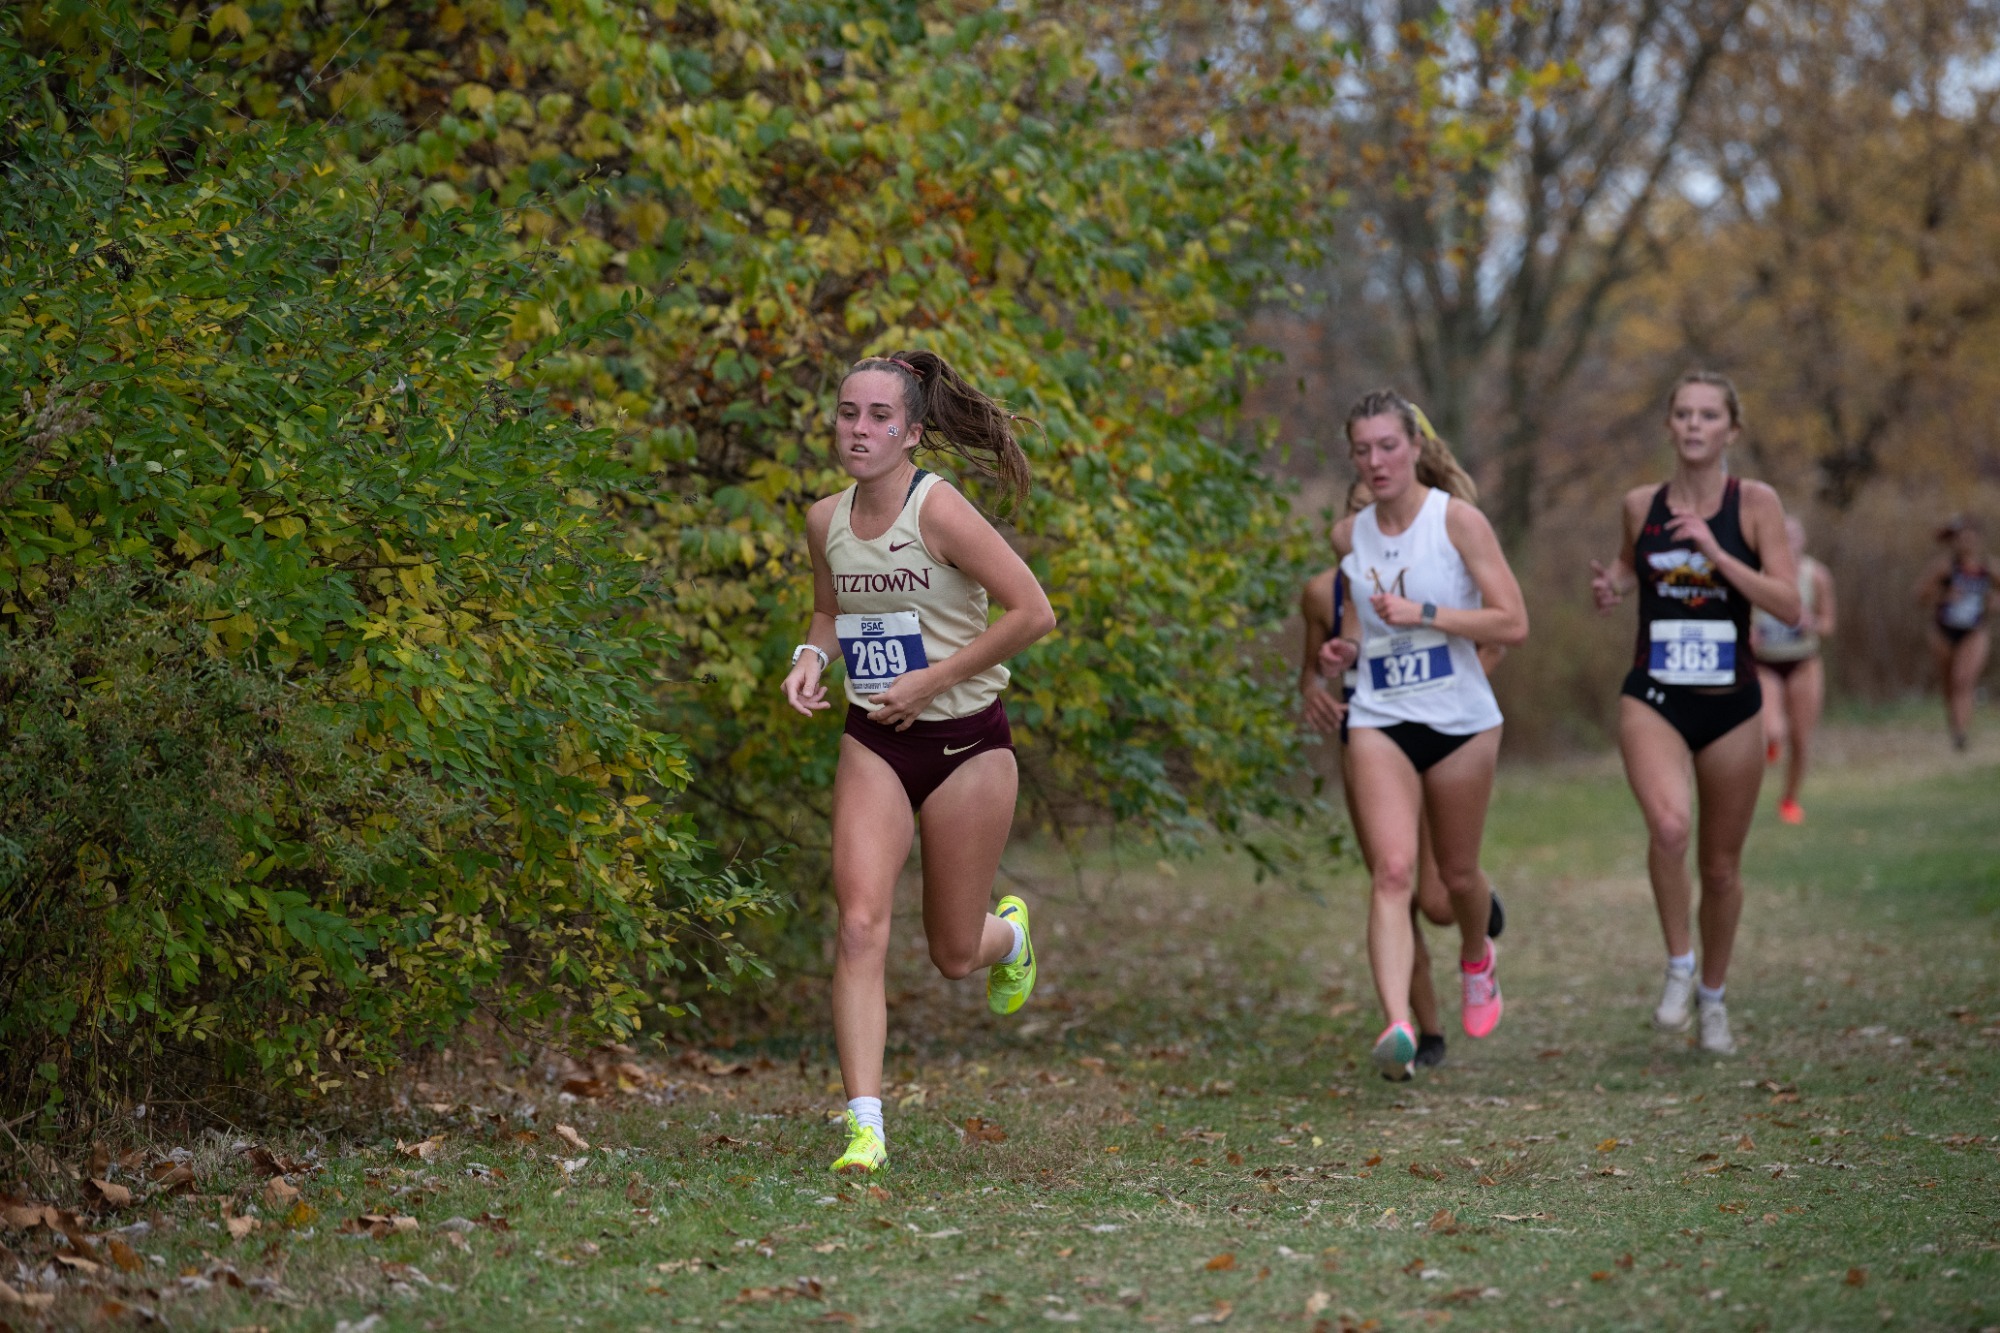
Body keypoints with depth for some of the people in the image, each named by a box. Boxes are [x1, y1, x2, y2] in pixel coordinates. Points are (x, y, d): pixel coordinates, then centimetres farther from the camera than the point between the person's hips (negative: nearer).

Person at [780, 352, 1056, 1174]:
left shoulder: (939, 510, -17)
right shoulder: (825, 521, 1)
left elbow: (1033, 613, -19)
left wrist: (929, 680, -17)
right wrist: (812, 655, -2)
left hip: (966, 743, -4)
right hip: (874, 743, 4)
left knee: (954, 956, 8)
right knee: (860, 926, -15)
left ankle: (1010, 933, 46)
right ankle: (865, 1126, -15)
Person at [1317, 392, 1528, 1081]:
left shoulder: (1457, 519, -7)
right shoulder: (1349, 535, 7)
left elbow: (1512, 623, -11)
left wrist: (1425, 615, -20)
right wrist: (1342, 650, 4)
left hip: (1461, 719, -2)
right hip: (1379, 720, 2)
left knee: (1457, 874, 13)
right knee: (1392, 870, -17)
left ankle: (1477, 959, 48)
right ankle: (1397, 1025, -29)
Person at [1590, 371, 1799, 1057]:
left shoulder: (1755, 503, -4)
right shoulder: (1641, 505, 3)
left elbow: (1789, 605, -12)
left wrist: (1715, 552, -19)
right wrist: (1611, 585, 3)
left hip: (1730, 704, 0)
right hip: (1653, 697, 0)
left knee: (1721, 864, 10)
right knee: (1668, 826, -27)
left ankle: (1713, 995, 33)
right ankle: (1678, 965, -6)